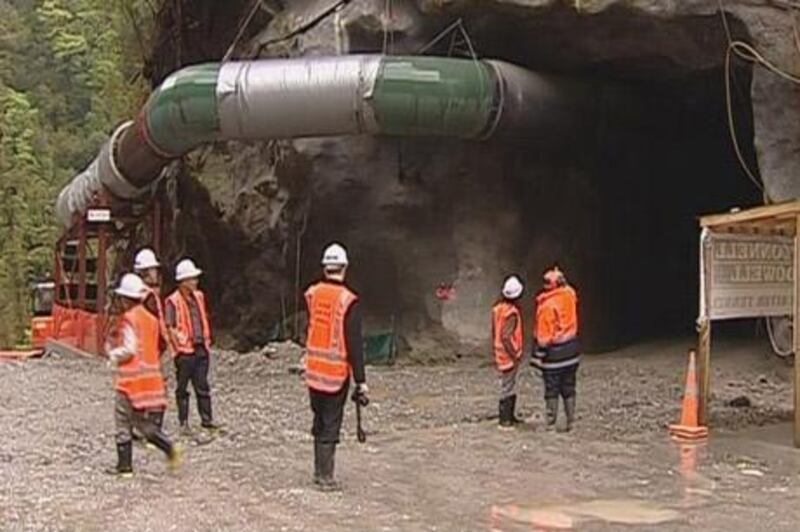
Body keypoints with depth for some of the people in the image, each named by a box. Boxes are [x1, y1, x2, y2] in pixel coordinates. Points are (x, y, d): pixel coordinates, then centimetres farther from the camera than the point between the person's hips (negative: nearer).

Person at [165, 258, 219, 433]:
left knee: (202, 386, 10)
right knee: (182, 388, 5)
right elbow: (169, 327, -11)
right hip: (185, 351, -6)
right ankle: (183, 422, 13)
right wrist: (179, 345, -15)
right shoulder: (173, 301, -9)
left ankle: (206, 419, 17)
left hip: (201, 349, 6)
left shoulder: (199, 296, 12)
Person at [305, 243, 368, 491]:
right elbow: (354, 345, -15)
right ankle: (325, 478, 7)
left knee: (319, 422, 18)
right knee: (331, 425, 2)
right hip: (336, 374, -5)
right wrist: (361, 381, -10)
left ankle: (319, 471, 27)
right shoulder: (349, 301, -16)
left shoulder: (311, 294, 0)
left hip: (313, 371, 5)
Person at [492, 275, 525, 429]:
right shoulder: (512, 312, -22)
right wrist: (515, 356, -19)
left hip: (501, 354, 9)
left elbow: (495, 333, 11)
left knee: (510, 386, 18)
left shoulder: (498, 308, 5)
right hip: (509, 356, -9)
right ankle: (505, 420, 5)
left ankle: (510, 416, 27)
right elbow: (506, 337, -26)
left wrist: (495, 351, 19)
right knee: (508, 387, -1)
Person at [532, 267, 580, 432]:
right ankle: (570, 422, 15)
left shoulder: (546, 305, -18)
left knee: (551, 390, 4)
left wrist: (539, 356, -9)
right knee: (568, 388, 13)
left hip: (554, 352, -6)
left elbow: (543, 334, -16)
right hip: (572, 348, 6)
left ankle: (551, 423, 7)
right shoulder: (570, 294, -4)